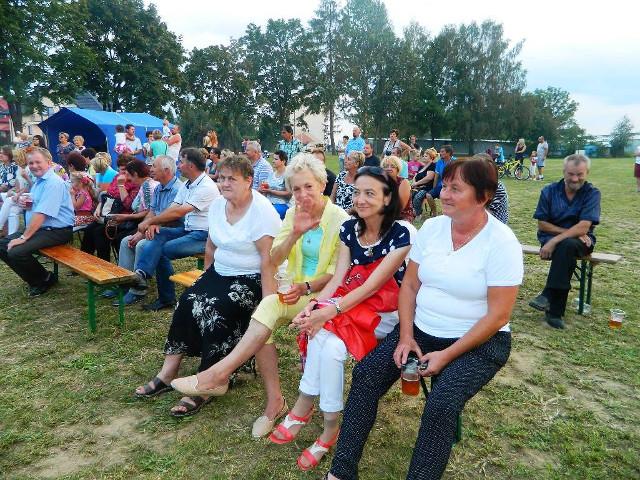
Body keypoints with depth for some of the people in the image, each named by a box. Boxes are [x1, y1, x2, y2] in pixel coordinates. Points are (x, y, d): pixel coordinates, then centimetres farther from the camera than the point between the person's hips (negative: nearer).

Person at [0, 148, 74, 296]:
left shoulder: (53, 183, -18)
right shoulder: (39, 181, 14)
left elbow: (41, 214, -24)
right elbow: (34, 207, 26)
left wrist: (24, 237, -22)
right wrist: (25, 204, 2)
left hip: (57, 231, -10)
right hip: (39, 228, 10)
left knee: (16, 252, -25)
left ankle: (45, 279, 0)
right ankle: (35, 279, 14)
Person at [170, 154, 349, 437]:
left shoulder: (340, 220, -9)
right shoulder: (293, 214, 7)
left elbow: (338, 271, -10)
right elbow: (274, 260, 0)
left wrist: (306, 287, -23)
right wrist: (295, 234, -16)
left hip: (323, 294, -5)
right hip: (295, 291, 5)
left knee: (271, 304, -31)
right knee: (263, 325, -25)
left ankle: (219, 374, -25)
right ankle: (274, 402, -13)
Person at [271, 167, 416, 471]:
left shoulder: (402, 233, -16)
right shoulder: (349, 228, 2)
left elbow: (371, 286, -20)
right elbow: (338, 278, -2)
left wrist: (328, 312, -27)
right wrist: (313, 306, -19)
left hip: (386, 312, -5)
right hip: (351, 303, 5)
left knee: (323, 337, -26)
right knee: (324, 342, -26)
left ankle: (303, 409, -6)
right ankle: (329, 428, -10)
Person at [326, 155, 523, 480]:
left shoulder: (501, 242, -15)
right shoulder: (431, 227, 0)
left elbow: (498, 316, -16)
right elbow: (409, 285, 4)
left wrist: (447, 356, -18)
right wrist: (406, 336, -8)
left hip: (479, 342, -4)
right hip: (421, 330, 5)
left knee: (441, 404, -28)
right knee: (366, 374, -11)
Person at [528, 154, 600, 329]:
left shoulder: (592, 193, -4)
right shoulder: (549, 191, 2)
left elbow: (583, 228, -16)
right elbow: (542, 224, 1)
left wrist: (555, 241, -26)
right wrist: (569, 231, -11)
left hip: (580, 241, -1)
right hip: (551, 238, 1)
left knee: (567, 246, -37)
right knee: (567, 248, -34)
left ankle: (548, 295, -31)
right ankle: (555, 311, -32)